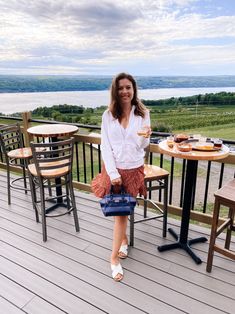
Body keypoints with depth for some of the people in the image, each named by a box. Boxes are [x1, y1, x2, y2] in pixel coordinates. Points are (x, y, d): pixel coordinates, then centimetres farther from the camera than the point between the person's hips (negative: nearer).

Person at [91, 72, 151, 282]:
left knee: (122, 211, 6)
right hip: (113, 169, 0)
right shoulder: (108, 115, -5)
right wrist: (113, 173, -13)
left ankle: (115, 257, 19)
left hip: (134, 169, 0)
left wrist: (146, 137, -27)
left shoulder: (143, 113, -4)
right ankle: (123, 239, 40)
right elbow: (105, 146, -6)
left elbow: (142, 146, -4)